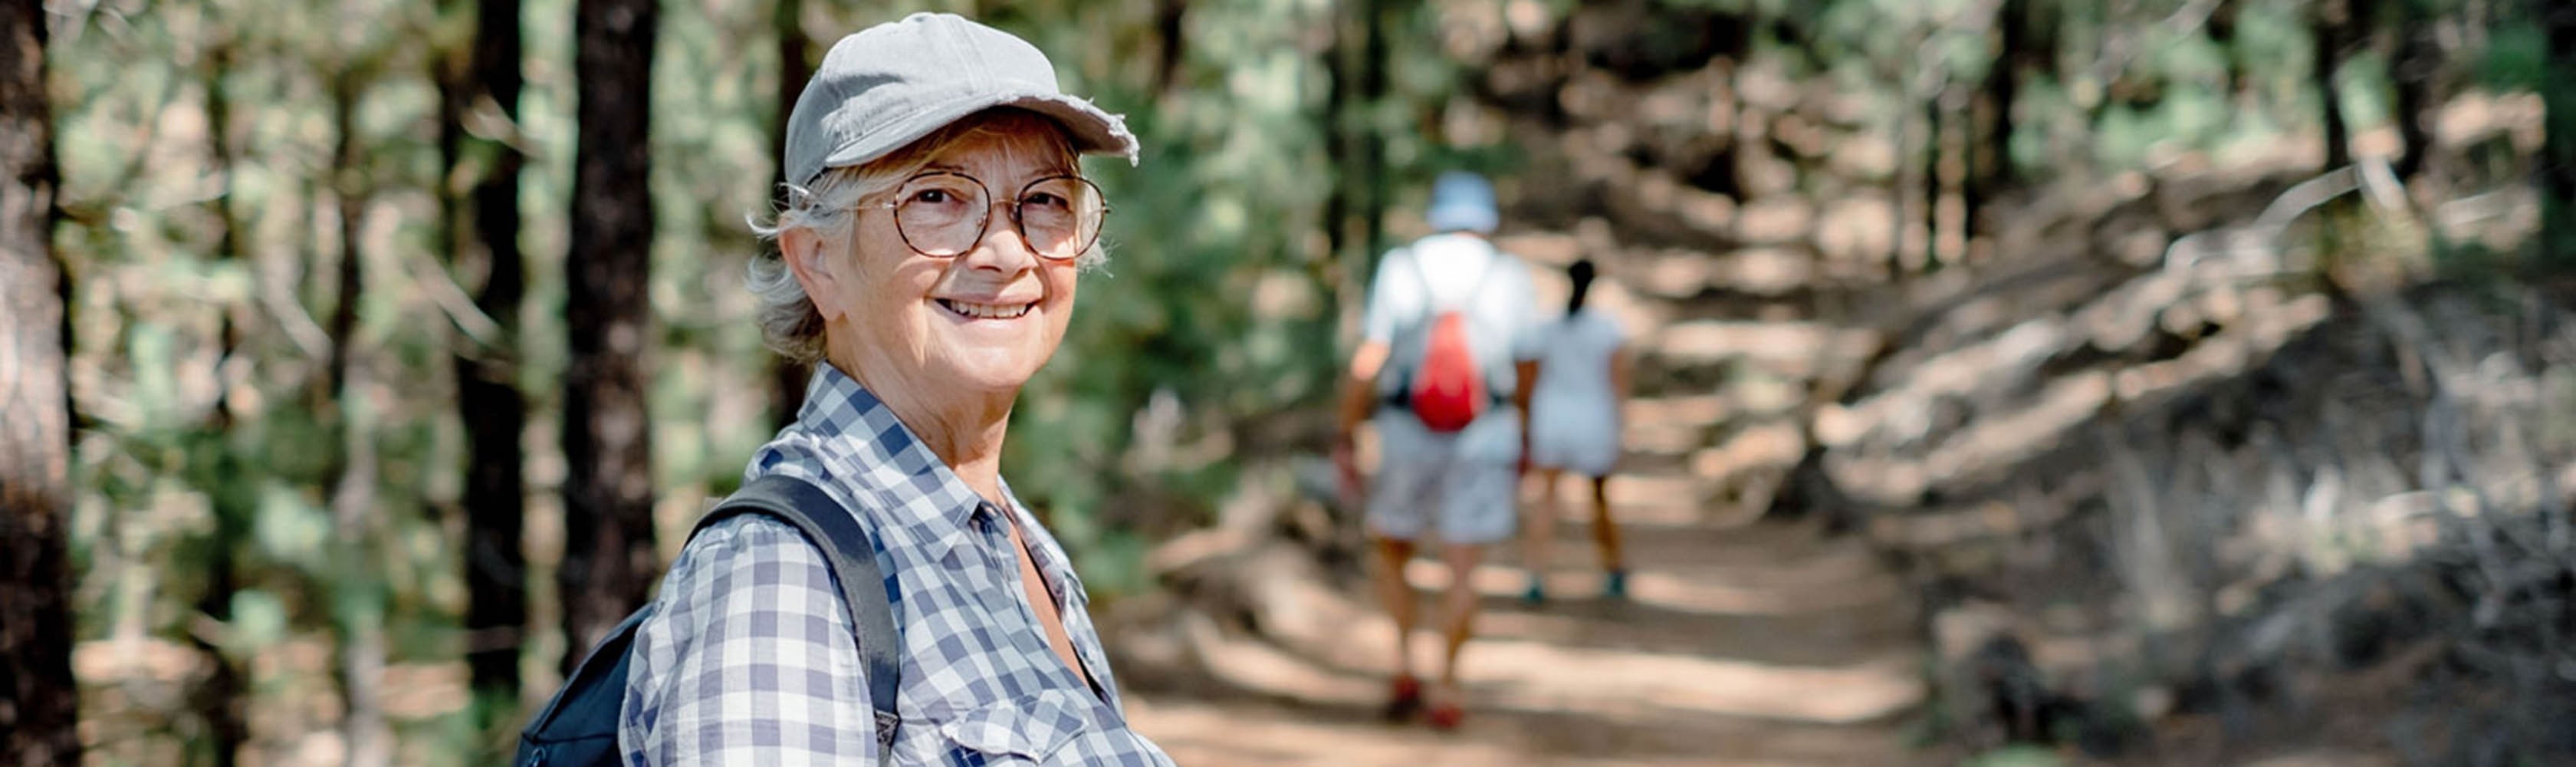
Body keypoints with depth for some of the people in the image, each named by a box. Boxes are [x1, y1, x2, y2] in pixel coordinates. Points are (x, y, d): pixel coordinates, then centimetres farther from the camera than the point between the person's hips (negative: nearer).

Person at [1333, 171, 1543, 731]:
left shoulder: (1400, 268, -3)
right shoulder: (1510, 277, 0)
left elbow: (1368, 361, -7)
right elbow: (1526, 370, 8)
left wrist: (1345, 438, -1)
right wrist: (1523, 435, 23)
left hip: (1407, 436, 0)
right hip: (1484, 440, 0)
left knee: (1391, 550, 18)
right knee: (1462, 569, 2)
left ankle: (1404, 667, 5)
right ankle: (1446, 690, -2)